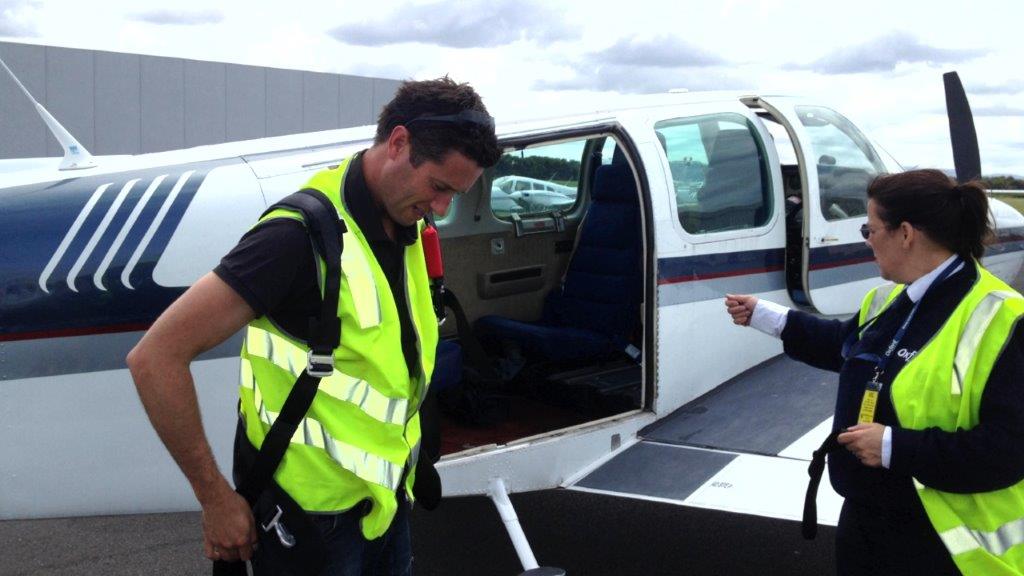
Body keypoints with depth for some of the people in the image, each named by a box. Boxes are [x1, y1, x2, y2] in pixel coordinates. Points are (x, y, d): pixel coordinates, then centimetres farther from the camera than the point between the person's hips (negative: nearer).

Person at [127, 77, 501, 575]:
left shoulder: (409, 228, 2)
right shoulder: (304, 232, -23)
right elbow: (155, 357, -25)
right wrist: (216, 500, -20)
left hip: (386, 501, 7)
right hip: (314, 519, -7)